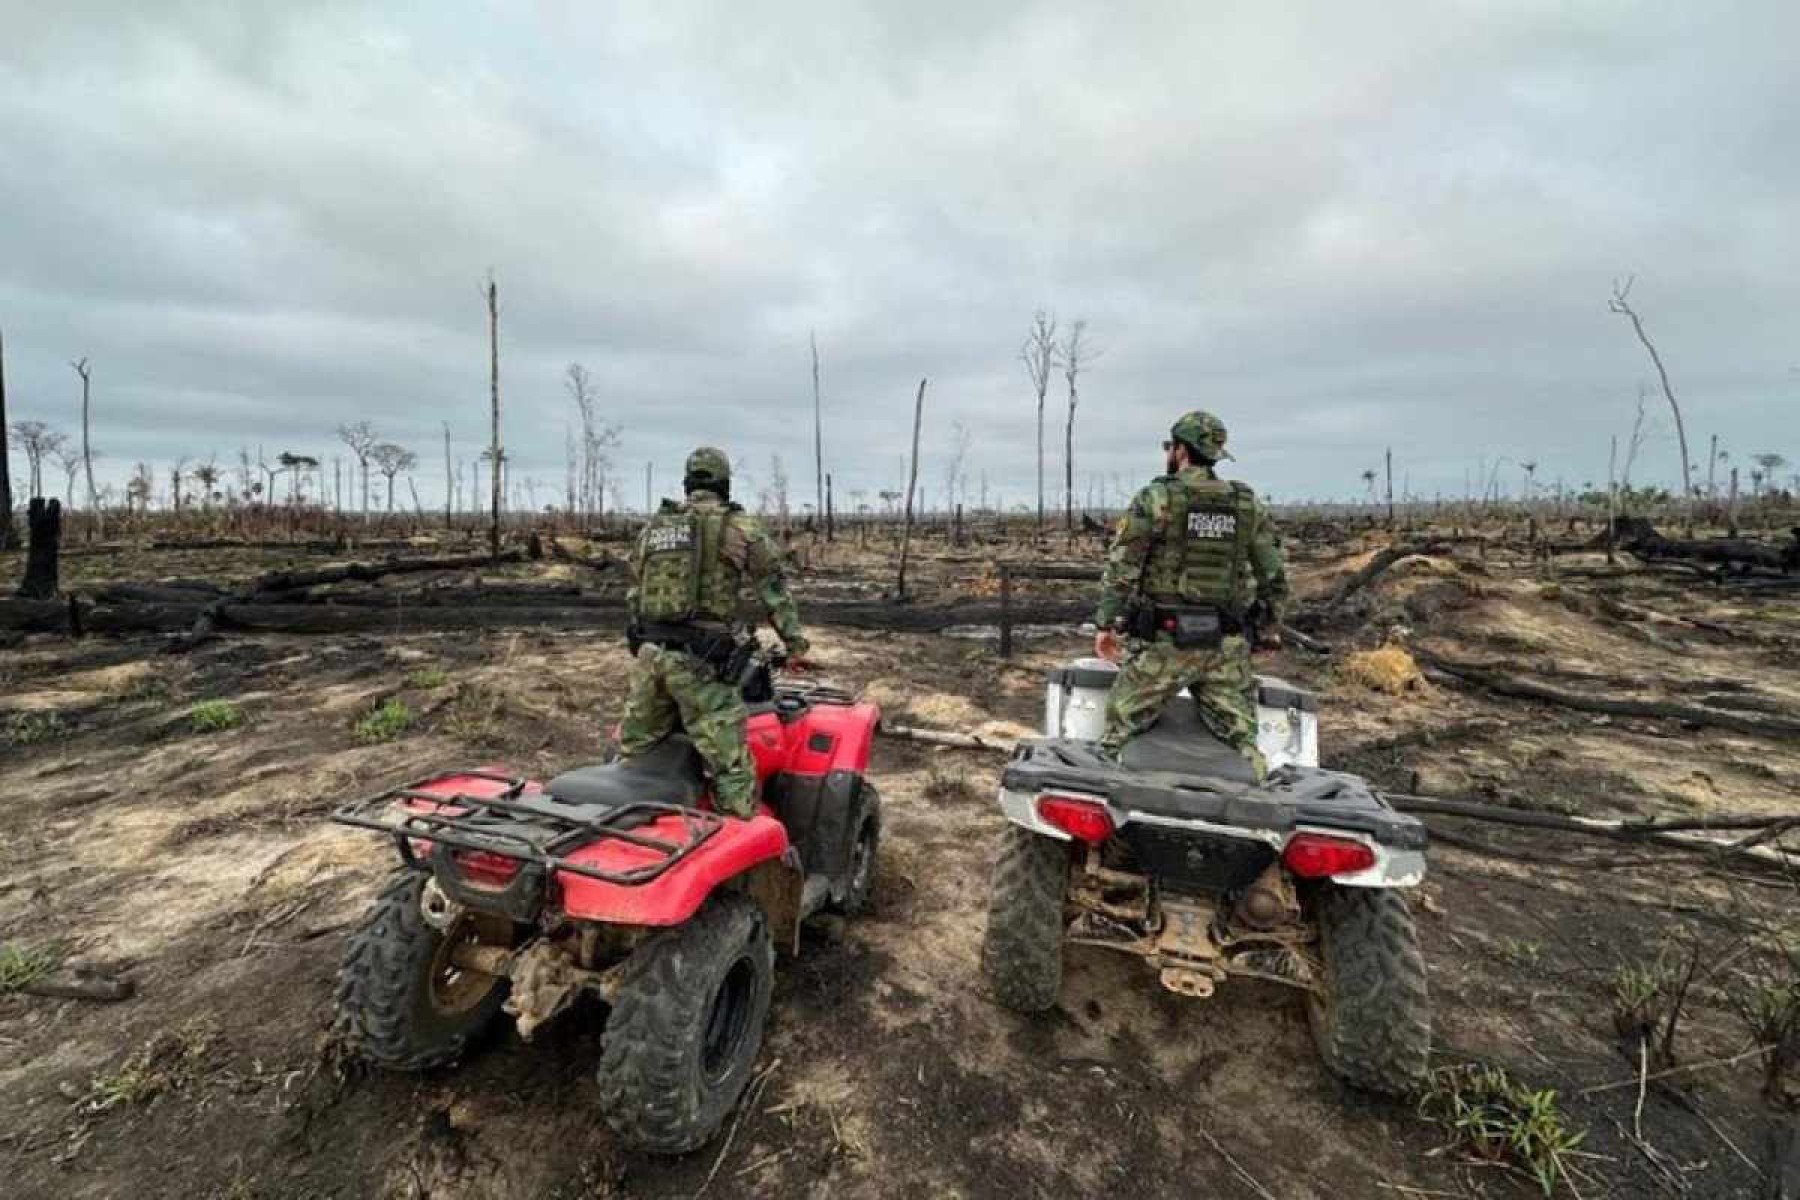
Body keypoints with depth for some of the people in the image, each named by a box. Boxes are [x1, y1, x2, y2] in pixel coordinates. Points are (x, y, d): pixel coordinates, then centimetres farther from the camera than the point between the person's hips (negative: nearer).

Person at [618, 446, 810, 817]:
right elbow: (774, 590, 5)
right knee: (731, 770, -3)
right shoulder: (741, 527, 0)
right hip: (700, 661, -6)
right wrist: (794, 642, 14)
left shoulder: (652, 528, 16)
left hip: (648, 653, 6)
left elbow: (634, 593, 22)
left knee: (631, 755, 21)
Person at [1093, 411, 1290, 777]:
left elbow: (1121, 568, -8)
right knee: (1242, 743, 10)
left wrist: (1107, 623, 0)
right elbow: (1274, 575, 11)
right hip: (1227, 646, 4)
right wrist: (1268, 627, 23)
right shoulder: (1248, 506, 8)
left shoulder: (1156, 499, -5)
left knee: (1119, 732, 6)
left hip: (1165, 641, -4)